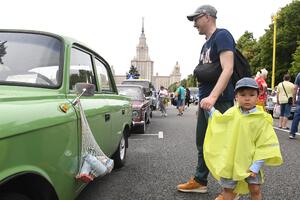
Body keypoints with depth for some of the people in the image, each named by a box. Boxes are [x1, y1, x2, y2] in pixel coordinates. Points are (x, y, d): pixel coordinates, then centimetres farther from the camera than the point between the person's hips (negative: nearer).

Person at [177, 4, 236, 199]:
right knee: (203, 144, 15)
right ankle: (199, 181, 28)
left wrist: (213, 97, -31)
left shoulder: (222, 35, -9)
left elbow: (228, 70, -21)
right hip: (206, 100, 9)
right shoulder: (206, 44, 18)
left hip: (219, 101, -9)